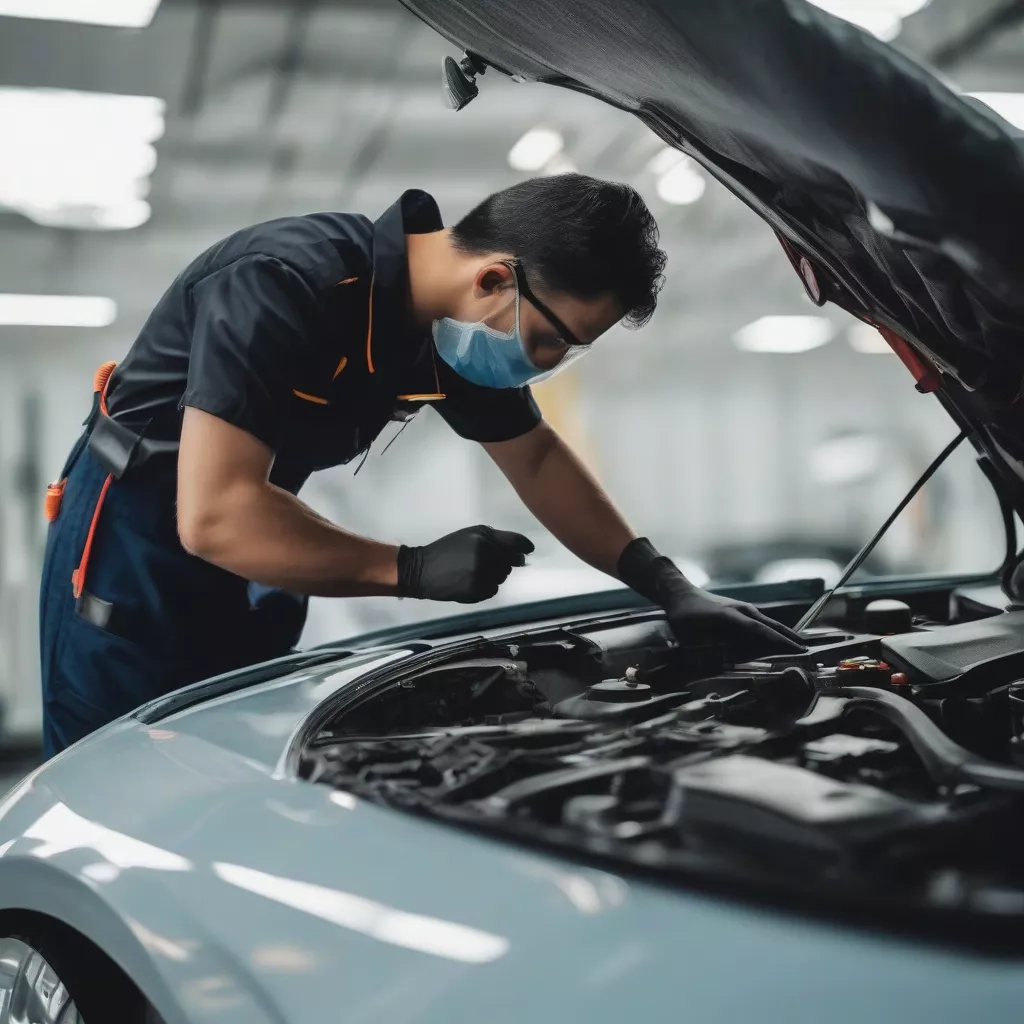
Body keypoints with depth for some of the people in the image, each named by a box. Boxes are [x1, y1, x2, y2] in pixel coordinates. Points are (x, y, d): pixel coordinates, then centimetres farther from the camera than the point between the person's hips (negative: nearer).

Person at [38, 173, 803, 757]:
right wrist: (416, 571, -32)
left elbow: (537, 457, 7)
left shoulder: (457, 326, -8)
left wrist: (667, 584, 0)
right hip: (137, 551, -7)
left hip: (252, 568, 7)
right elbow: (213, 516, -36)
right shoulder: (287, 285, -32)